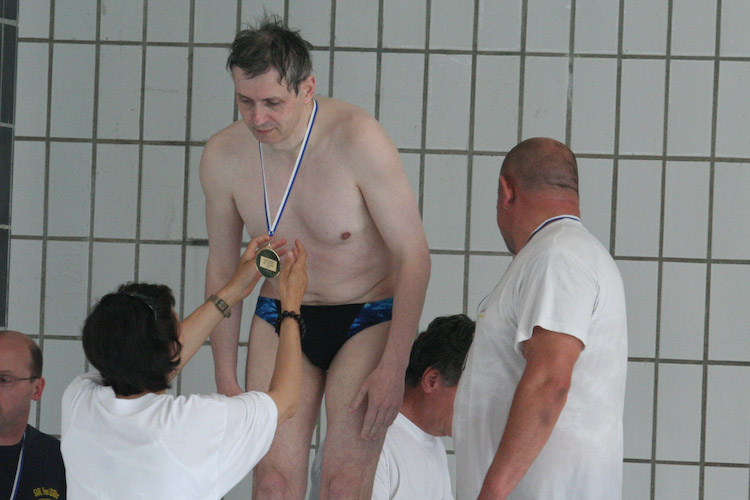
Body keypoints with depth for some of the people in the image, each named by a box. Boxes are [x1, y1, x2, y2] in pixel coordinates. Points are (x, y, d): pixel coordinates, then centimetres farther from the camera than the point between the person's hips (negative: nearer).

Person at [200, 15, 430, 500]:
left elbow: (414, 257, -18)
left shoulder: (358, 140, -23)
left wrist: (393, 368, -22)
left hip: (367, 320, -3)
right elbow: (222, 270, 5)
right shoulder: (223, 157, -10)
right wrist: (226, 379, 6)